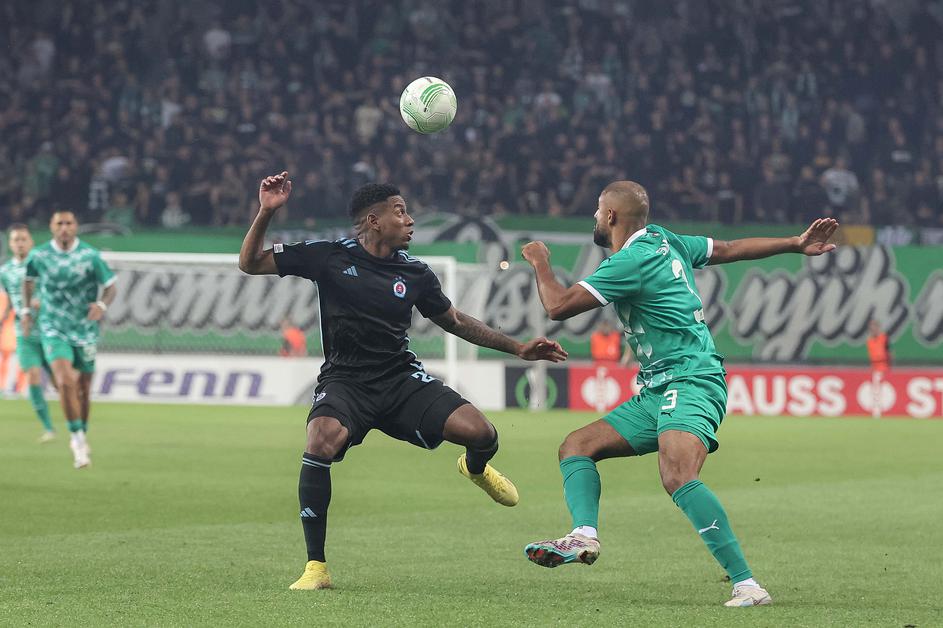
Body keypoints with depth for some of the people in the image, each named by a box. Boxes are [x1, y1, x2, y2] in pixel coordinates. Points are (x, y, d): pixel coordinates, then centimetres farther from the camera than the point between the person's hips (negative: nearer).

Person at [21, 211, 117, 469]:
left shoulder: (90, 256, -8)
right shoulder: (39, 256, -4)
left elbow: (111, 287, -3)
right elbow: (29, 280, 16)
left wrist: (102, 304, -23)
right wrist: (26, 310, 7)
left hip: (85, 330, 1)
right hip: (53, 330, -1)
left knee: (83, 389, 9)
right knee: (65, 381, -21)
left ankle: (81, 438, 32)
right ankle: (78, 438, -10)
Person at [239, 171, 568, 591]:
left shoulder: (414, 274, 4)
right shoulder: (330, 257, -4)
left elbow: (454, 321, 21)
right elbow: (250, 263, 0)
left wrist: (518, 348, 18)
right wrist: (266, 213, -16)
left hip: (402, 378, 3)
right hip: (344, 380, -3)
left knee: (481, 434, -17)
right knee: (321, 443, -35)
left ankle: (475, 467, 27)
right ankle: (316, 567, -21)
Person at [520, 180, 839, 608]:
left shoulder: (632, 261, -14)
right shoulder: (663, 241, 14)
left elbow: (558, 306, -14)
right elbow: (732, 249, 22)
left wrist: (540, 263, 5)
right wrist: (796, 245, 30)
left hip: (690, 383, -11)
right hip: (656, 393, 11)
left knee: (678, 477, -32)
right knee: (576, 446, 4)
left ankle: (745, 584, -36)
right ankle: (584, 536, -19)